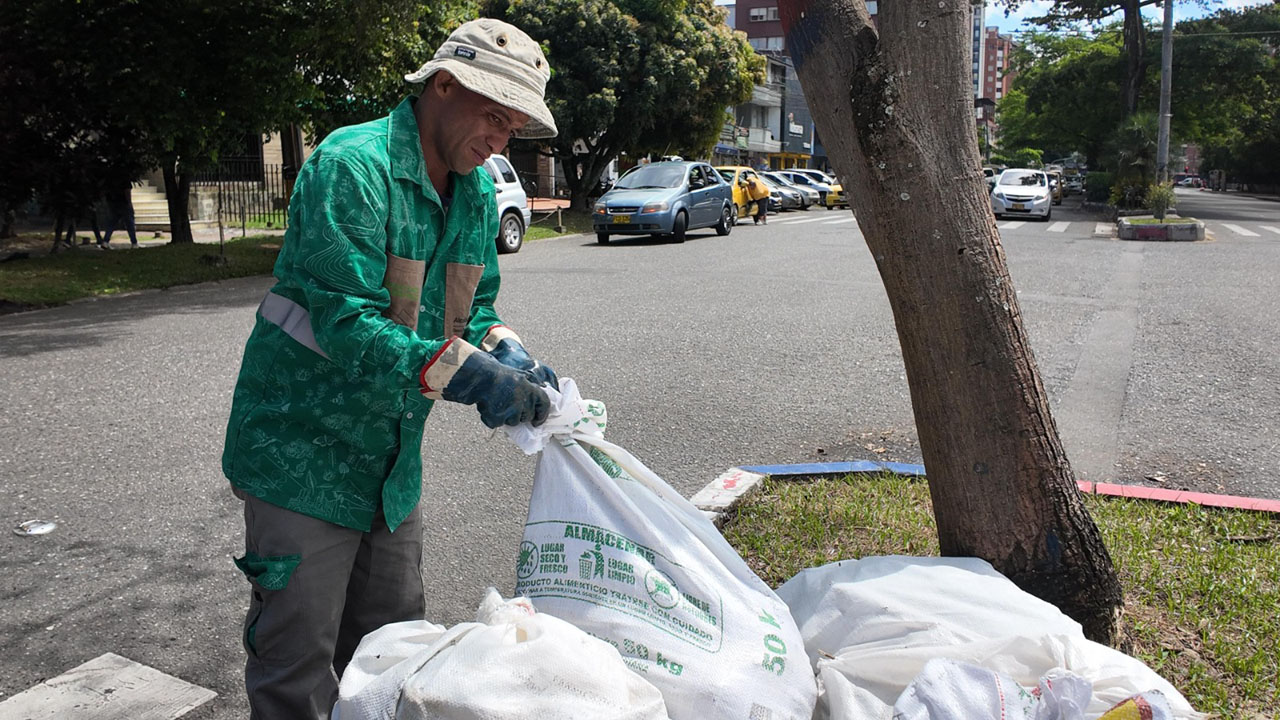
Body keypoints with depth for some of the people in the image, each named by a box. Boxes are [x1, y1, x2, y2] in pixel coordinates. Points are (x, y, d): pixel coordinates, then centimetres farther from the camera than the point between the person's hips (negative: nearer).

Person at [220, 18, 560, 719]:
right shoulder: (352, 166, -21)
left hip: (394, 457, 8)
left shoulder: (477, 193, 5)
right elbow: (345, 321, -29)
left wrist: (504, 353, -11)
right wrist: (465, 372, -36)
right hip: (307, 453, -7)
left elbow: (473, 304, 11)